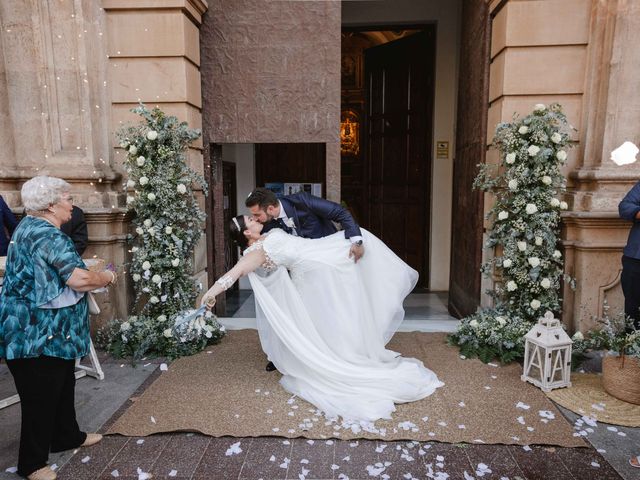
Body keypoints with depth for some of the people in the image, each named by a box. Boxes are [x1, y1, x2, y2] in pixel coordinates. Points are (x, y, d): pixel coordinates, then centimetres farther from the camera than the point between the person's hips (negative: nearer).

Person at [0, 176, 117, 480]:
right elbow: (79, 280, -30)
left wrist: (84, 266, 10)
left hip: (49, 331, 10)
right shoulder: (47, 235, -23)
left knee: (62, 387, 22)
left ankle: (66, 436, 39)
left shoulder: (31, 227, 11)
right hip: (39, 334, -10)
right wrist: (108, 277, -11)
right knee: (40, 396, 5)